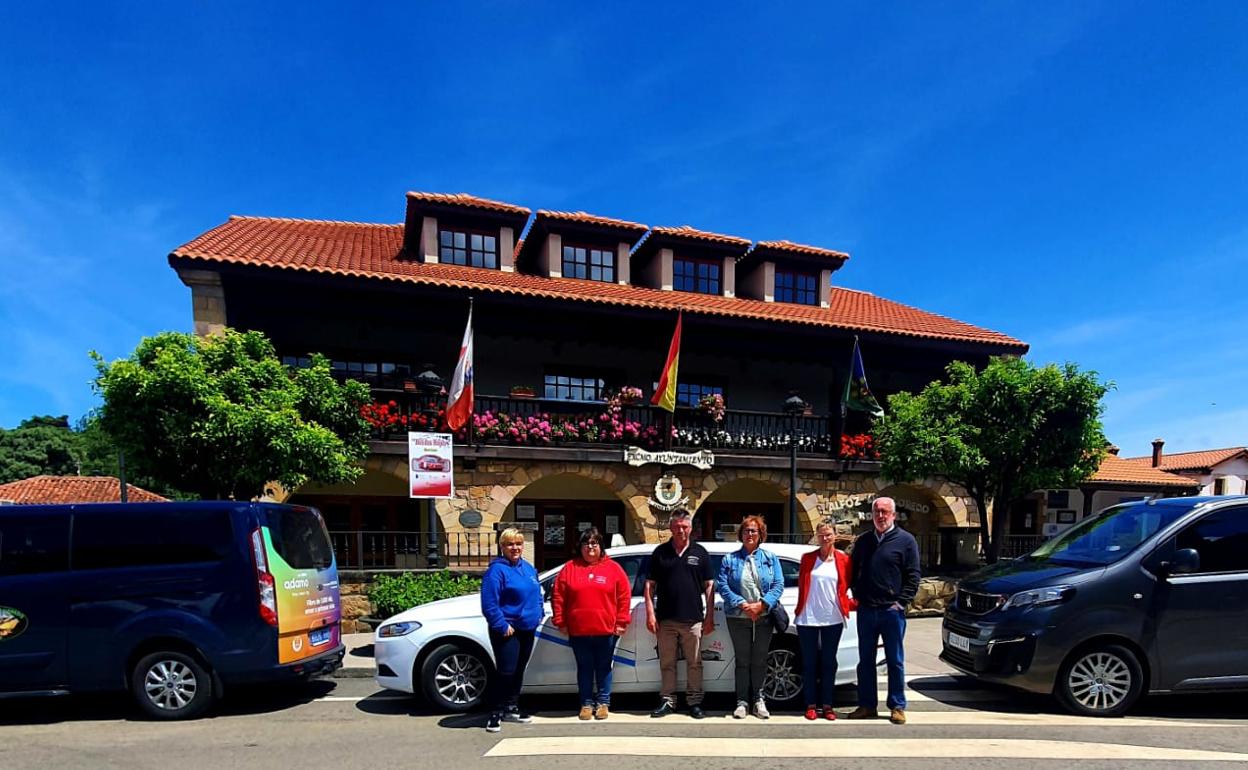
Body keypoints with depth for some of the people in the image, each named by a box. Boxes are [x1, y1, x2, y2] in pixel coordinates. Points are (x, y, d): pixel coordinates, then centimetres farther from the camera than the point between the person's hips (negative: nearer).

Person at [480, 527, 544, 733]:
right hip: (507, 631, -7)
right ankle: (496, 713, 4)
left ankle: (512, 708, 28)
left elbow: (537, 594, 23)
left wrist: (538, 614, 11)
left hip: (527, 629, 8)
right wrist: (502, 625, -19)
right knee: (506, 672, -8)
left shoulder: (528, 568, 11)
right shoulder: (497, 570, -14)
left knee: (519, 671, 15)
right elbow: (489, 603, -19)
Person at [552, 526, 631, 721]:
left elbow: (624, 596, 0)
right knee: (584, 668, 10)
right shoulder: (569, 568, 4)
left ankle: (603, 702, 23)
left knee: (604, 668, 10)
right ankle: (586, 703, 22)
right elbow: (558, 597, 4)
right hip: (578, 631, 1)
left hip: (606, 630, -1)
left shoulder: (613, 568, 2)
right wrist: (560, 622, 0)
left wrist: (621, 622, -4)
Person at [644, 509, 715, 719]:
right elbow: (650, 585, 5)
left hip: (693, 620, 0)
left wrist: (710, 617, -1)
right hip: (665, 620, 1)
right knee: (666, 664, 9)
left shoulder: (700, 553, 5)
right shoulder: (660, 552, 5)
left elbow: (709, 586, 5)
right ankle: (667, 701, 19)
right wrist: (650, 613, -3)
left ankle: (695, 702, 18)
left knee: (694, 663, 7)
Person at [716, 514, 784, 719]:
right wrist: (743, 605, -16)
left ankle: (758, 699, 20)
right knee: (742, 661, 4)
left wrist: (761, 605, -14)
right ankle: (742, 701, 12)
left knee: (760, 661, 8)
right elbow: (722, 586, -5)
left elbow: (778, 585, -1)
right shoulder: (730, 560, 4)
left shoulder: (770, 558, 7)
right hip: (738, 618, -1)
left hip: (764, 617, 1)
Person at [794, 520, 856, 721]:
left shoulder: (843, 559, 3)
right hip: (807, 619, 0)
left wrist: (852, 603, -4)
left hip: (833, 619, 0)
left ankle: (827, 706, 18)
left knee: (829, 663, 8)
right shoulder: (807, 558, 4)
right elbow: (801, 586, 7)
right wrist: (799, 610, 5)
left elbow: (845, 587, 9)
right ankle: (811, 705, 16)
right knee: (809, 663, 6)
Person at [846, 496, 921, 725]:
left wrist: (901, 602, -10)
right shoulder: (863, 540, 9)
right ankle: (867, 705, 19)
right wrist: (857, 596, 6)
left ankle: (897, 707, 16)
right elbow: (853, 571, 16)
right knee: (865, 661, 10)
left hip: (892, 610, -4)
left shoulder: (905, 540, -3)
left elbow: (913, 576, -4)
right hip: (866, 610, 4)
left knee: (895, 661, 6)